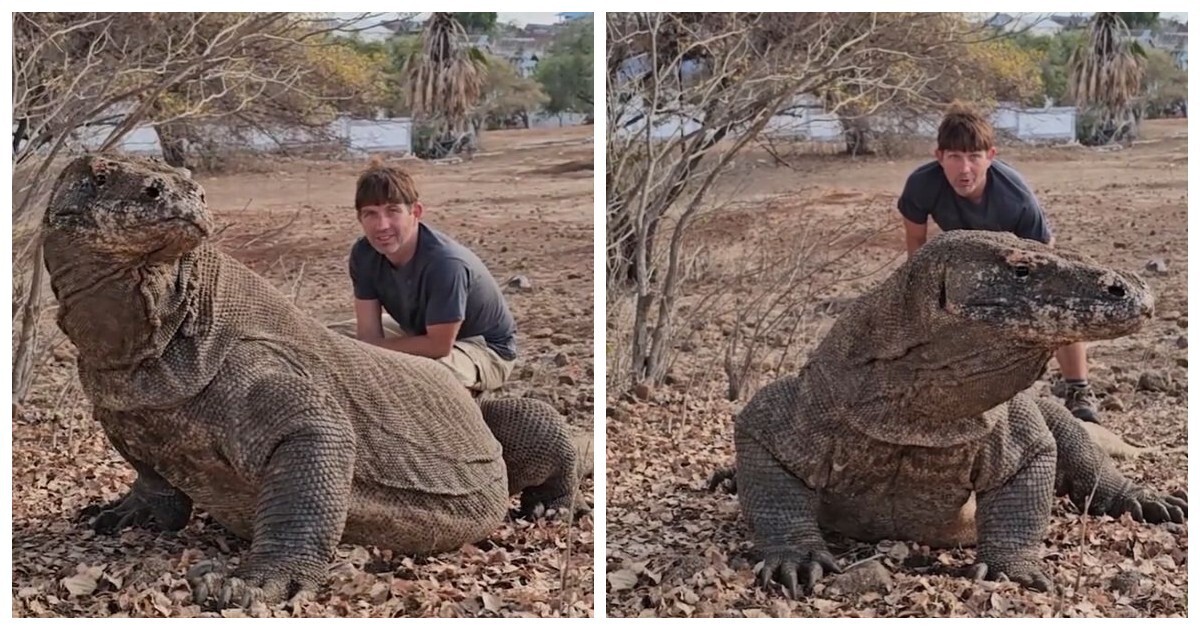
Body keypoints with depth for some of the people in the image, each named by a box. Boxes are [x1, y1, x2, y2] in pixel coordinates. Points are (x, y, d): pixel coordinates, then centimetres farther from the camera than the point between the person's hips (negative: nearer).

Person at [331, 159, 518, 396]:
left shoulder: (445, 262, -37)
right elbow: (369, 333, -15)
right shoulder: (363, 254, -16)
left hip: (486, 348, -7)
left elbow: (439, 346, -31)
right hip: (418, 332, 7)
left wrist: (370, 350, -23)